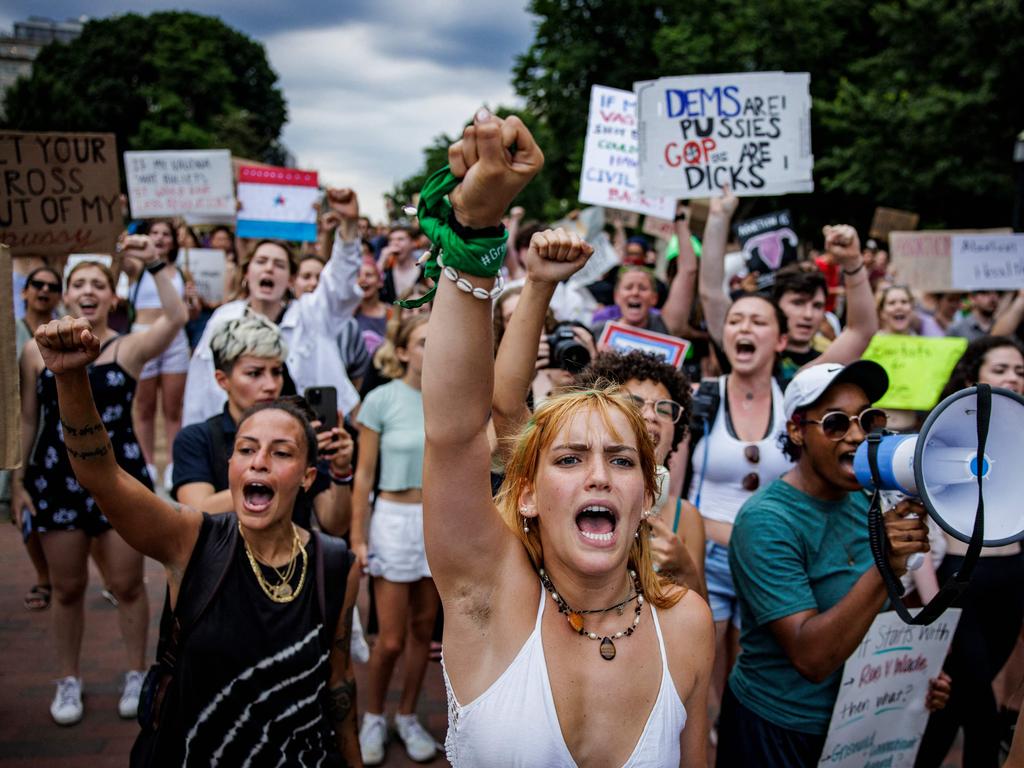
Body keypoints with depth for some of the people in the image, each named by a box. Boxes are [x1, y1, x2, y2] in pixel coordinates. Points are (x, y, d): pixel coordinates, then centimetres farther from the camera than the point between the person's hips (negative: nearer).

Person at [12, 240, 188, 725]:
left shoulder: (129, 348, -3)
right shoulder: (37, 351, 3)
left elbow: (178, 317, -22)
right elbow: (27, 420, 7)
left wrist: (154, 264, -25)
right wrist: (18, 480, 5)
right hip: (56, 482, 2)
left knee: (126, 584, 8)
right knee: (67, 589, 12)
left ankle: (135, 675, 26)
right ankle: (68, 681, 29)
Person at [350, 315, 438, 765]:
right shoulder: (382, 399, -8)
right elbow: (364, 475, -6)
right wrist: (358, 536, -7)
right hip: (395, 520, -3)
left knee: (423, 629, 12)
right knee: (391, 638, 1)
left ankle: (408, 717, 31)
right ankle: (373, 718, 27)